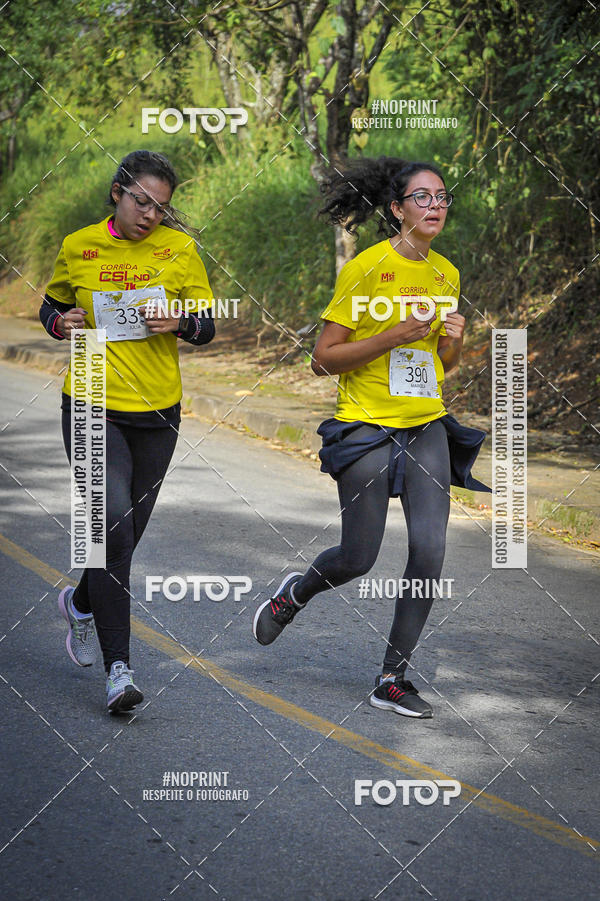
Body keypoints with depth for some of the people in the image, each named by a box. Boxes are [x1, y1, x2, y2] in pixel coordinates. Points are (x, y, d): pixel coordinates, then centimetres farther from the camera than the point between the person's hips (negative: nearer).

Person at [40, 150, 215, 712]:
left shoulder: (178, 248, 0)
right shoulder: (77, 248, -1)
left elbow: (206, 327, 4)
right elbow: (51, 307, 15)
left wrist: (179, 322, -18)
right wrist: (61, 322, -8)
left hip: (157, 411, 3)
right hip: (92, 407, -2)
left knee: (127, 533, 13)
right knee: (114, 524, -17)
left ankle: (82, 603, 46)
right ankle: (118, 668, -14)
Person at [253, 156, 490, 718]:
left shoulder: (445, 274, 9)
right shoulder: (365, 268, -10)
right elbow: (323, 360, -11)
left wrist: (453, 341, -4)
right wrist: (393, 335, -21)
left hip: (427, 427, 5)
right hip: (367, 426, -5)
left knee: (430, 551, -7)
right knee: (358, 560, 0)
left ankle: (393, 679, 5)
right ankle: (295, 593, 35)